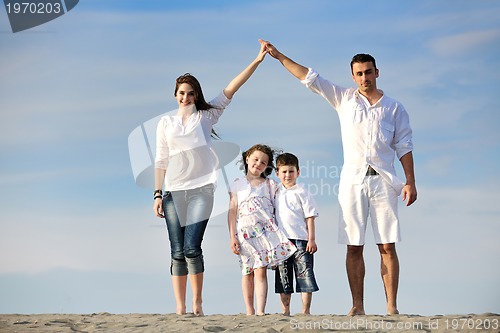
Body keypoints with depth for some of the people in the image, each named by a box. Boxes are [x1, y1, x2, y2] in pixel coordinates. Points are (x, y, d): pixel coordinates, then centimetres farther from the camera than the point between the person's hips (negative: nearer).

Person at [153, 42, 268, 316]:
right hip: (173, 191, 2)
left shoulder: (207, 116, 9)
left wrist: (256, 62, -6)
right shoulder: (166, 123, 12)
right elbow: (161, 160, 10)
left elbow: (230, 90, 1)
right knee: (177, 251, 0)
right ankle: (180, 307, 4)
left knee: (191, 248, -11)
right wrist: (157, 194, 3)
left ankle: (197, 304, -1)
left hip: (200, 189, -2)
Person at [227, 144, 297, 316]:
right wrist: (232, 237, 0)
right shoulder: (237, 185, 10)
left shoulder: (270, 185, 12)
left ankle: (260, 311, -15)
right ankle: (249, 311, 11)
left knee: (260, 271, -10)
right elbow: (232, 211, 6)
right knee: (247, 273, 3)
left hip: (266, 231, 0)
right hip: (245, 233, 1)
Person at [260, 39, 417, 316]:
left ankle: (392, 306, -5)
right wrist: (278, 56, 6)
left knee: (387, 247, -5)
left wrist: (410, 182, -1)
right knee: (354, 248, -1)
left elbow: (404, 147, 8)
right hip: (352, 181, 1)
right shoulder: (344, 100, 11)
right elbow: (309, 78, 10)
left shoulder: (394, 108, 10)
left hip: (383, 181, -1)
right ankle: (357, 306, 3)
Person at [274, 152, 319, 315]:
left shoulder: (302, 192, 0)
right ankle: (285, 311, 12)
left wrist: (311, 239, -8)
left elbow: (310, 217, -2)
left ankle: (306, 311, 1)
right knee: (283, 277, 5)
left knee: (304, 274, -5)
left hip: (300, 240, -4)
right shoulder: (275, 192, 12)